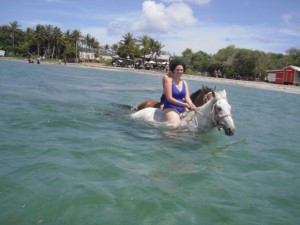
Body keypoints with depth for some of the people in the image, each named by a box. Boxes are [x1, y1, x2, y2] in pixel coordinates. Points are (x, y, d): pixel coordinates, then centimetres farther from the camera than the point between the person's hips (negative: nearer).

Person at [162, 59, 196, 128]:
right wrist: (184, 104, -19)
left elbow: (187, 98, 4)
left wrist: (192, 106, -19)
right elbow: (169, 98, -13)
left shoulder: (184, 83, 12)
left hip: (183, 109, 7)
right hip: (170, 108, -7)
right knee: (175, 126, -31)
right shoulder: (168, 79, -6)